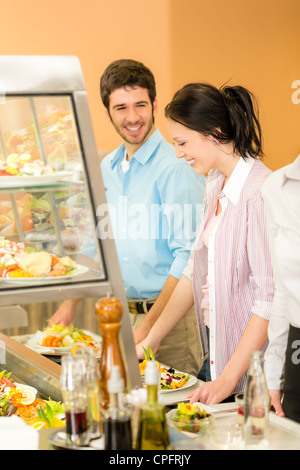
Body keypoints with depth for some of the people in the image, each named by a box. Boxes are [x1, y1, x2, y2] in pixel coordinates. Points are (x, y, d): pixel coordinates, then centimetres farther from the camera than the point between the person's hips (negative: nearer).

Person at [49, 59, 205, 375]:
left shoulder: (176, 168, -14)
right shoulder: (107, 168, 10)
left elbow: (187, 257, -18)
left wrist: (149, 326, -20)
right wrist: (70, 302, 15)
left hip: (169, 318, -6)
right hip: (120, 314, 6)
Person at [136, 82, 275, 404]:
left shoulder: (261, 192, -21)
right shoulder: (215, 185, 8)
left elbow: (270, 300, -22)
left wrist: (228, 380, -22)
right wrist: (151, 340, 14)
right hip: (217, 349, 8)